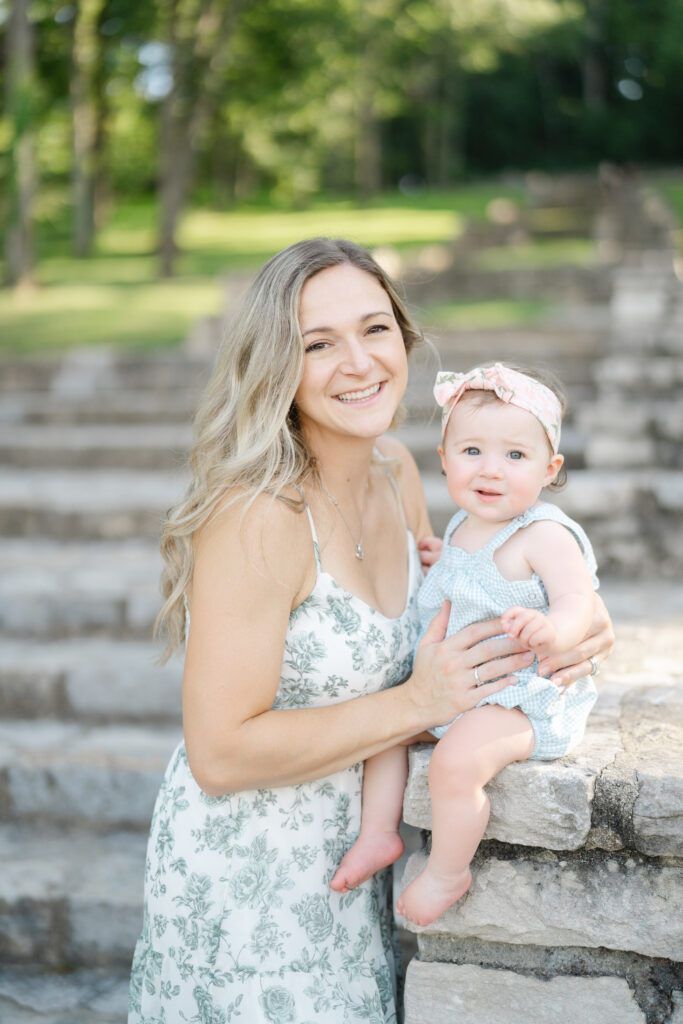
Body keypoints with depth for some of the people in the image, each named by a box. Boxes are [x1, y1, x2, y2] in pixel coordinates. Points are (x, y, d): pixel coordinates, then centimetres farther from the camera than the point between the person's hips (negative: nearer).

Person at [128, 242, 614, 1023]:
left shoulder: (395, 471, -3)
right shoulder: (258, 518, -27)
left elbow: (423, 627, 13)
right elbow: (220, 756, -26)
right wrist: (419, 702, -23)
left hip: (348, 855, 7)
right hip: (244, 878, -7)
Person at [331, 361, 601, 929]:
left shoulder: (545, 535, -19)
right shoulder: (462, 526, 7)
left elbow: (578, 600, -32)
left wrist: (551, 629, -50)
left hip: (526, 697, -9)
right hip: (453, 684, 9)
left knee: (458, 758, -28)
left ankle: (447, 873, -4)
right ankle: (378, 832, 16)